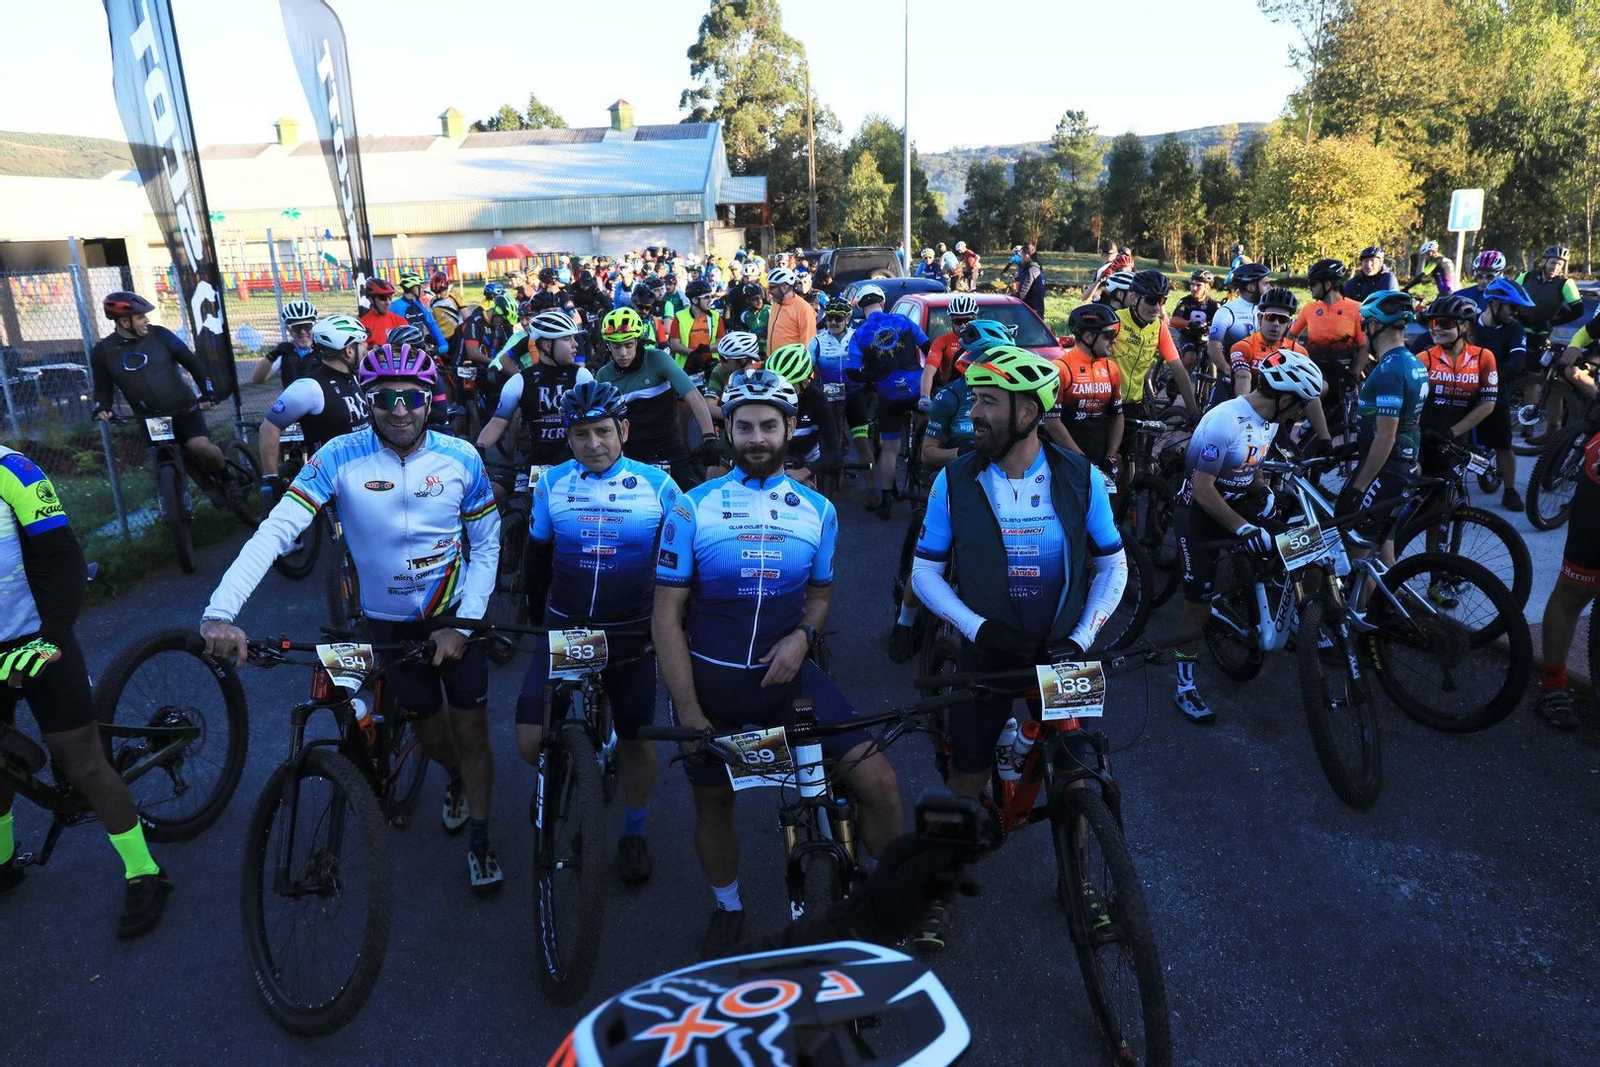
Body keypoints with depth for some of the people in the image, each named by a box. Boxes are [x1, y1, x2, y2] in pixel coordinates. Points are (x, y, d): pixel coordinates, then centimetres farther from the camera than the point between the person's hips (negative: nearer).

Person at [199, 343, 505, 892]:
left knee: (471, 727, 2)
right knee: (424, 721, 16)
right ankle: (455, 777, 51)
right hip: (389, 620, 1)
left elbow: (486, 544, -7)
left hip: (456, 613, 0)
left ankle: (479, 837, 23)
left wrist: (463, 625, -16)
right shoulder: (342, 456, -18)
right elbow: (276, 529, -26)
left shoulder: (461, 457, -15)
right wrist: (220, 611, -37)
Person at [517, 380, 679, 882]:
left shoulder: (657, 484, -8)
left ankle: (633, 833, 36)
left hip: (633, 636, -1)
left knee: (635, 740, 11)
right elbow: (536, 556, 11)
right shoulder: (553, 483, -2)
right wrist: (540, 613, 14)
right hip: (564, 631, 1)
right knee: (531, 743, -8)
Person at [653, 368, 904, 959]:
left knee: (878, 782, -10)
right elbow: (666, 614, -8)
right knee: (713, 806, 15)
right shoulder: (693, 507, -8)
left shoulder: (817, 510, 0)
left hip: (787, 673, 1)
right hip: (711, 680, -1)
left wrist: (802, 635, -11)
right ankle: (728, 909, 44)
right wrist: (688, 712, -12)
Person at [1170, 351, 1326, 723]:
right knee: (1199, 604, -5)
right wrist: (1244, 528, -30)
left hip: (1238, 502, 8)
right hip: (1198, 513, -8)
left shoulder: (1269, 420, 0)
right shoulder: (1224, 422, -27)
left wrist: (1267, 497, -2)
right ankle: (1185, 685, 8)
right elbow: (1203, 490, -27)